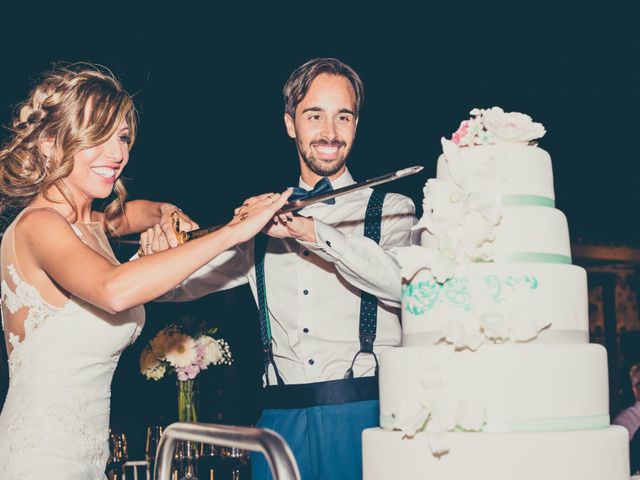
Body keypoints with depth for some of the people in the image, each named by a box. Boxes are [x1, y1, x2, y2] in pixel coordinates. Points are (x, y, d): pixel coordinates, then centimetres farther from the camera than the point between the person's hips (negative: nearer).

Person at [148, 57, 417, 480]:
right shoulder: (265, 222, 15)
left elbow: (405, 282, -17)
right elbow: (175, 285, 16)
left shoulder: (390, 210, 5)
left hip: (364, 413, -3)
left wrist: (312, 232, -27)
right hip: (282, 417, 3)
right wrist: (159, 247, -7)